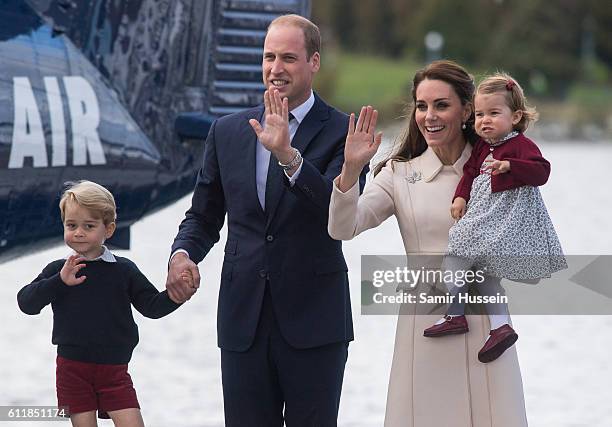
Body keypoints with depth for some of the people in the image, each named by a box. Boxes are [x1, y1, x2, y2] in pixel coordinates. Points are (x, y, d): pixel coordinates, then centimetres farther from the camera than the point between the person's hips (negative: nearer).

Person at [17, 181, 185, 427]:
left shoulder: (124, 270, 0)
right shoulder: (58, 271, 0)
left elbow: (151, 306, 3)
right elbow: (26, 302, -8)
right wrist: (59, 282, -21)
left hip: (114, 370, 0)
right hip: (73, 368, 0)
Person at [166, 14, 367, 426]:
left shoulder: (340, 132, -3)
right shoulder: (227, 132, 10)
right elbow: (204, 215, 16)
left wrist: (288, 156, -29)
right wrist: (183, 253, -5)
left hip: (313, 321, -3)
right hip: (243, 320, 3)